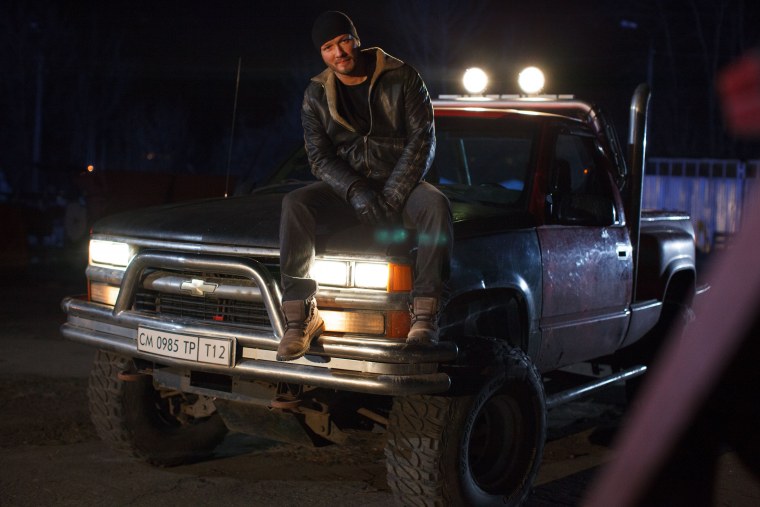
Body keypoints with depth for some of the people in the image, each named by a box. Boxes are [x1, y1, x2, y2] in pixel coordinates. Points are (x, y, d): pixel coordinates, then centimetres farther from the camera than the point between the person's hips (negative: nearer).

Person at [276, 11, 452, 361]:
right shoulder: (316, 95, 4)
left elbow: (422, 139, -8)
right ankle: (301, 315, -28)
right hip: (345, 187, 2)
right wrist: (356, 193, -21)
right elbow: (319, 157, -2)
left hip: (399, 183, -2)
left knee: (436, 205, -35)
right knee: (294, 204, -27)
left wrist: (393, 196, -19)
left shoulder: (401, 78, -4)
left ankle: (424, 315, -36)